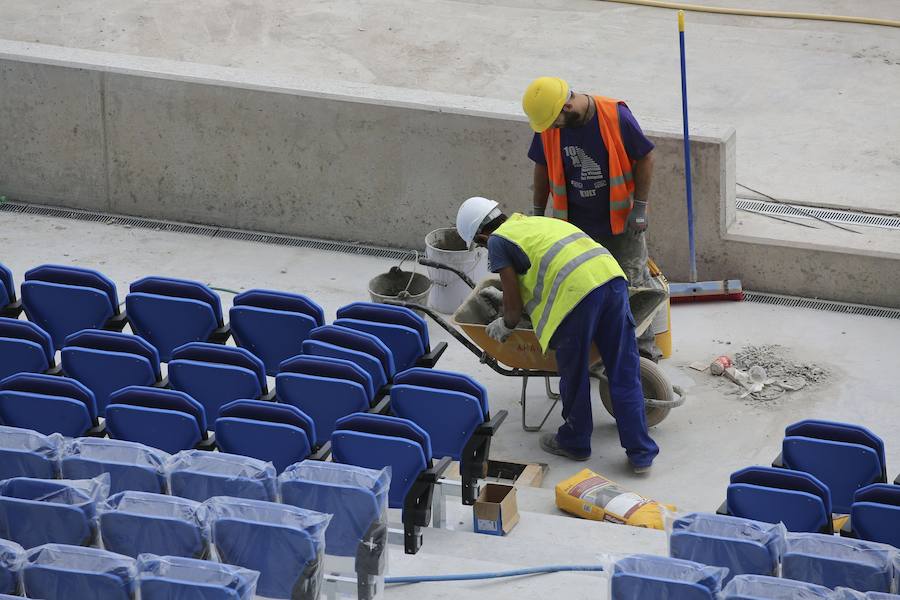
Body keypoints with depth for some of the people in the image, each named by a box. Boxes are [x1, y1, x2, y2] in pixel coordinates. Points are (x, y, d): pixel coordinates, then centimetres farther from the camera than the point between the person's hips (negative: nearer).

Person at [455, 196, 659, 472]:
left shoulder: (498, 241, 11)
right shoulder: (537, 222, 33)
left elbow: (514, 306, 10)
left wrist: (505, 326, 31)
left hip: (578, 289, -7)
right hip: (612, 273, 7)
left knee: (573, 374, 14)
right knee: (625, 374, 10)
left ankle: (575, 442, 31)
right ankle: (641, 453, 13)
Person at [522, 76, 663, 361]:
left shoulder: (615, 116, -21)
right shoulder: (548, 126, -10)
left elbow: (645, 158, -12)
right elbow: (543, 169, 6)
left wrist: (640, 209, -11)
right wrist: (537, 213, 11)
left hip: (621, 219, -3)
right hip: (575, 225, 3)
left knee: (634, 284, 7)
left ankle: (644, 348, 20)